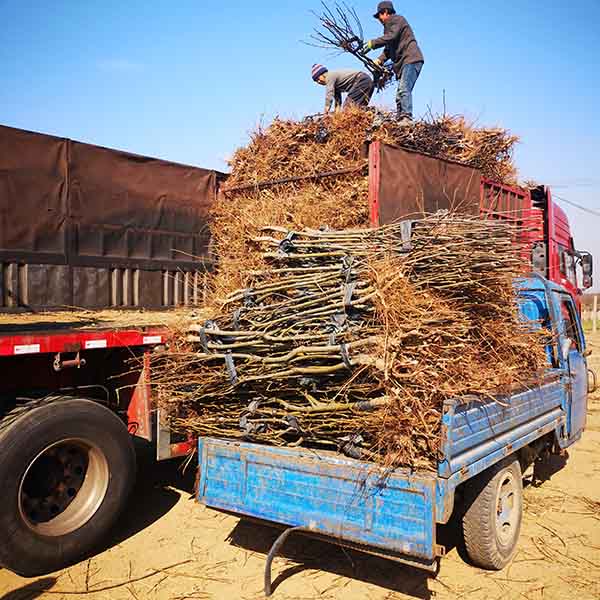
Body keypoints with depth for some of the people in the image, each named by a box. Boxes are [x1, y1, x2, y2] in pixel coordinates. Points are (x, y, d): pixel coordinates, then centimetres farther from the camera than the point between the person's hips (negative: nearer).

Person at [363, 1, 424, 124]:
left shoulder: (397, 19, 0)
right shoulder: (388, 26, 28)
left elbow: (391, 37, -17)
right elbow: (388, 49, 20)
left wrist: (372, 44, -15)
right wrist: (379, 60, 4)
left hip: (411, 59, -10)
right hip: (402, 63, 10)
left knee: (404, 89, -24)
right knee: (399, 95, 4)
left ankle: (406, 118, -33)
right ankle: (400, 120, 1)